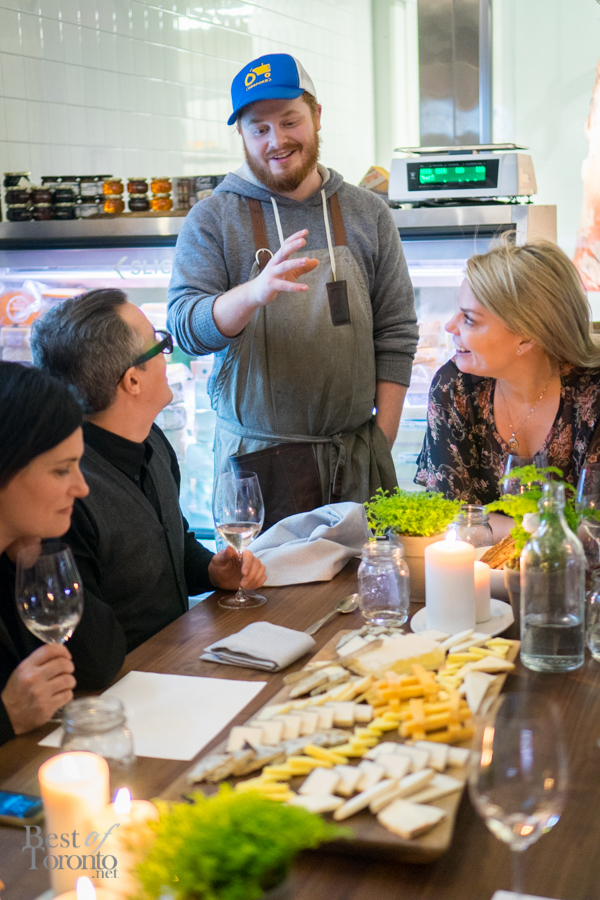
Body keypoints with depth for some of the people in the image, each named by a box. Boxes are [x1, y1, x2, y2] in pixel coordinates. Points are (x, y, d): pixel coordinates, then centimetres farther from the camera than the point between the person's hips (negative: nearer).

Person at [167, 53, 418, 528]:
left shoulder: (368, 214, 5)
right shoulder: (211, 220, 0)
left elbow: (396, 335, 6)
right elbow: (186, 327, -11)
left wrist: (381, 444, 0)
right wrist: (256, 291, -31)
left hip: (356, 456, 2)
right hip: (256, 460, -2)